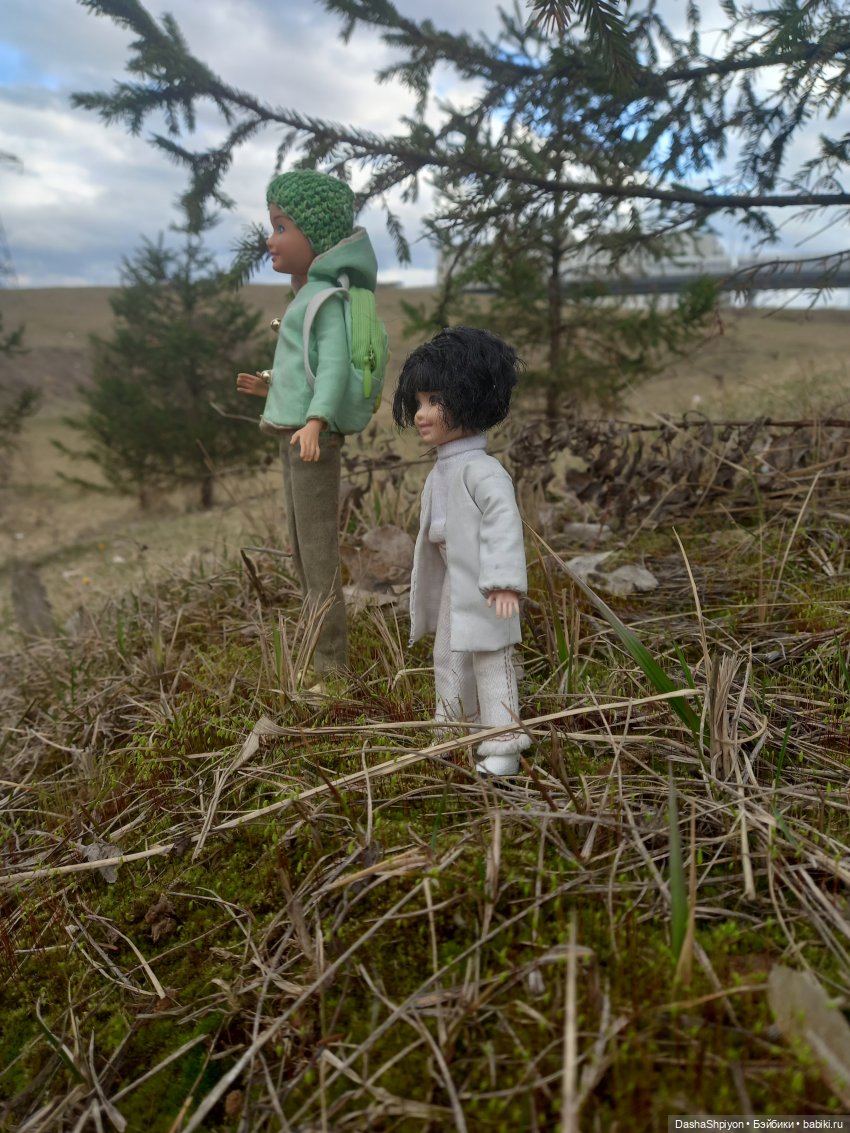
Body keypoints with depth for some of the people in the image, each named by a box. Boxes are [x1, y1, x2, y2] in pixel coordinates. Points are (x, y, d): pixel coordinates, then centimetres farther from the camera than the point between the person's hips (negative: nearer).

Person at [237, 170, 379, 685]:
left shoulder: (326, 295, -9)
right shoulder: (311, 296, 20)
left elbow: (336, 363, -23)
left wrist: (314, 420, -34)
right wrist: (274, 386, 34)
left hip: (313, 438, -11)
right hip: (294, 435, 11)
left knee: (320, 558, -6)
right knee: (303, 553, 15)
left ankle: (331, 668, 4)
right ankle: (323, 657, 28)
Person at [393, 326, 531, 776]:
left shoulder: (481, 470, -19)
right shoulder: (441, 471, 12)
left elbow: (503, 521, -28)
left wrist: (505, 580, -34)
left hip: (482, 587, -10)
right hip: (451, 582, 10)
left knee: (490, 662, 0)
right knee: (447, 657, 19)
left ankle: (502, 746, 13)